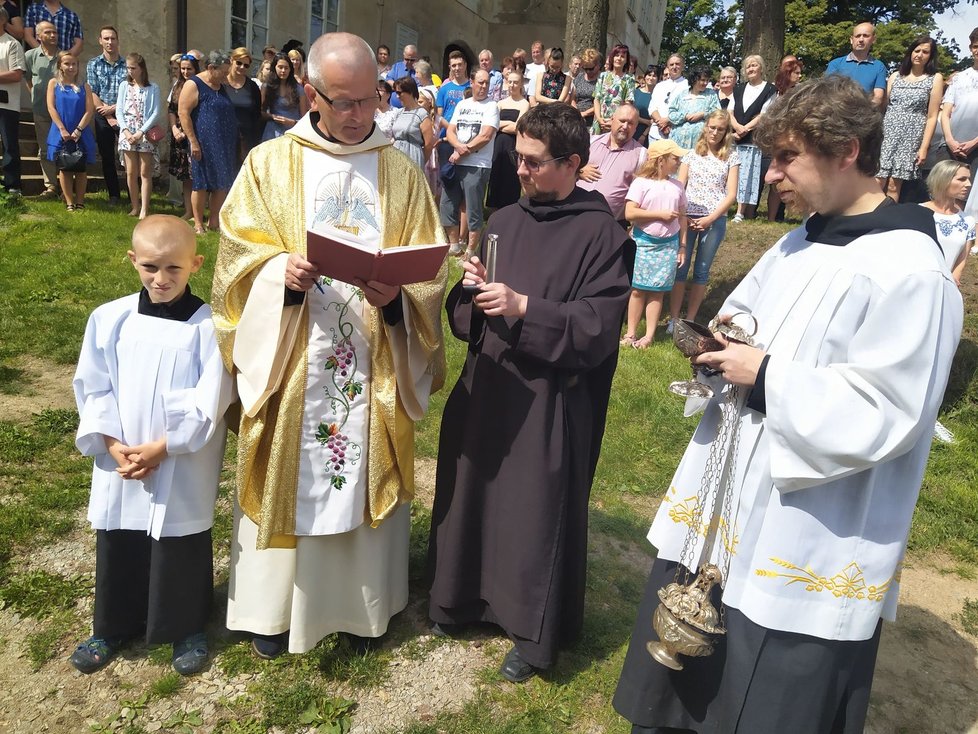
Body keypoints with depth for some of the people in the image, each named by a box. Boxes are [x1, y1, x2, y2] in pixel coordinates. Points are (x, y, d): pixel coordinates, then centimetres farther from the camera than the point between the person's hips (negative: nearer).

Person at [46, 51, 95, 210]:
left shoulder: (84, 87, 6)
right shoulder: (54, 83, 6)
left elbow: (89, 110, -3)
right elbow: (51, 108, -2)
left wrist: (78, 130, -13)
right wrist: (62, 130, -13)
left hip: (81, 134, 0)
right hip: (61, 134, 0)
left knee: (81, 168, 3)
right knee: (64, 167, 2)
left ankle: (80, 202, 9)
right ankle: (69, 203, 5)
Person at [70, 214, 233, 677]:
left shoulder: (209, 325, -12)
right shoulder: (108, 318, -1)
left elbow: (208, 402, -14)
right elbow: (92, 389, 1)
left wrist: (161, 447, -15)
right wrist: (111, 444, -10)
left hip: (183, 468, -3)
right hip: (119, 460, 4)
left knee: (181, 549, 11)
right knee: (117, 546, 18)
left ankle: (187, 628, 32)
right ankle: (113, 626, 39)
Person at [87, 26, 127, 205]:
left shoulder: (127, 64, 3)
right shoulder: (93, 64, 6)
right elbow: (92, 94, 0)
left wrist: (113, 108, -10)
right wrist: (109, 117, -8)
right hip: (103, 117, 2)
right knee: (107, 158, 4)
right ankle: (114, 195, 12)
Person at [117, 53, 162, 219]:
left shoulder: (152, 87, -1)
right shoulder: (124, 86, 9)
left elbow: (156, 113, -7)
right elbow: (119, 111, 6)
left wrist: (141, 132, -12)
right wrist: (126, 131, -8)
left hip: (145, 134, -3)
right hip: (127, 132, 3)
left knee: (145, 173, -2)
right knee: (131, 173, 6)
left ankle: (144, 209, -2)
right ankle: (135, 207, 14)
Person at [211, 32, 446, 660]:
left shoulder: (403, 174, 5)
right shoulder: (269, 163, 3)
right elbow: (240, 254, 0)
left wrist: (396, 294, -19)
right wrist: (282, 272, -20)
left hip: (376, 366, 1)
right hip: (291, 361, 0)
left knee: (369, 476, 11)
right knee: (286, 476, 9)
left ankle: (365, 598, 32)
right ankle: (276, 602, 30)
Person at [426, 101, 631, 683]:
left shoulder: (601, 232, -9)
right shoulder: (505, 221, 8)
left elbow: (600, 326, -15)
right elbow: (464, 310, 10)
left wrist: (524, 309, -22)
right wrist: (470, 288, -12)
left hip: (549, 400, -5)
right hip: (485, 385, 6)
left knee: (536, 510, 7)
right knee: (473, 493, 16)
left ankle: (535, 633, 29)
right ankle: (464, 598, 40)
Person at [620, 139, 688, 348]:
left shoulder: (677, 186, 8)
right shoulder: (641, 182, -7)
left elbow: (682, 216, 12)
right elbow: (630, 213, -16)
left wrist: (682, 245, 8)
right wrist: (660, 214, -16)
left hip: (669, 244, 3)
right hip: (643, 242, -3)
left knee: (657, 291, 4)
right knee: (638, 289, 2)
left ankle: (649, 335, 9)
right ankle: (630, 333, 10)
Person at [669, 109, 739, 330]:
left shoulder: (731, 157, 6)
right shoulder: (691, 154, 8)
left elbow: (731, 195, 0)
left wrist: (710, 219, -10)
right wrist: (682, 215, -10)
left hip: (715, 220, 0)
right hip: (687, 218, 0)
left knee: (701, 271, 5)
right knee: (680, 267, -2)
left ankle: (690, 320, 13)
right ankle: (673, 319, 4)